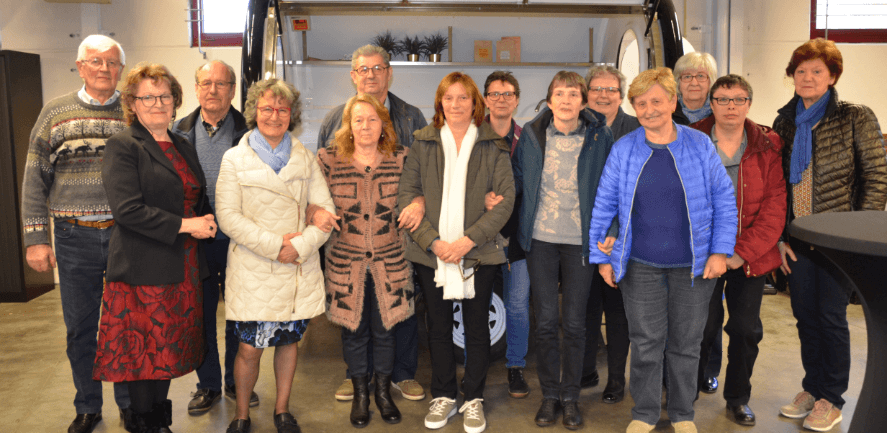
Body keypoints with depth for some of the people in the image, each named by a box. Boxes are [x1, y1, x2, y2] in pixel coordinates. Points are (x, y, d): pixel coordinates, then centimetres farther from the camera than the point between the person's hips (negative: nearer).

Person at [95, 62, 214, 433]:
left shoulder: (184, 147, 16)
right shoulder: (123, 146, -6)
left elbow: (199, 199, 25)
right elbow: (127, 209, -18)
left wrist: (207, 220, 2)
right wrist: (185, 225, -16)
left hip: (183, 268, 6)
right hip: (143, 269, -6)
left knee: (169, 348, 12)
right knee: (144, 352, 1)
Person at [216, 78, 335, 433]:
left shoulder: (305, 159, 10)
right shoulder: (234, 159, 2)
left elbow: (325, 210, 4)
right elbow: (228, 216, -7)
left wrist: (300, 245, -12)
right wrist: (274, 244, -15)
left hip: (300, 270, 3)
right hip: (253, 271, -3)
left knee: (289, 340, 12)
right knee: (250, 348, -2)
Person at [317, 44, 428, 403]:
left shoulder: (411, 117, 6)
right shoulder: (335, 118, 9)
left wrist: (420, 201, -15)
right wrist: (318, 207, -8)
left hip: (399, 226, -1)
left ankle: (403, 373, 23)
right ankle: (358, 373, 26)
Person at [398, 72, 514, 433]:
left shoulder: (493, 145, 3)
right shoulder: (423, 142, 5)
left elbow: (506, 198, -4)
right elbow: (406, 194, 0)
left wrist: (469, 239, -14)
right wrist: (433, 241, -11)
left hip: (479, 252, -1)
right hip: (431, 252, 1)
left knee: (477, 327, 7)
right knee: (438, 326, 10)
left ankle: (473, 399, 23)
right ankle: (443, 396, 26)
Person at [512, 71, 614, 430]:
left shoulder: (599, 135, -2)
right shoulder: (532, 134, 2)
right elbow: (518, 177, 13)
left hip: (581, 240, -1)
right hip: (540, 238, 1)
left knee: (574, 322, 6)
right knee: (545, 320, 5)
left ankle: (570, 396, 22)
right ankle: (549, 395, 22)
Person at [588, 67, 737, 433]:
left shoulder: (700, 145, -2)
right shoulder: (623, 149, -1)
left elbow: (724, 200, 2)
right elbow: (603, 206, 3)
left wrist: (720, 251, -4)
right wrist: (601, 257, 1)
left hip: (693, 265, 0)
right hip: (641, 265, 0)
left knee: (686, 343, 11)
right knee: (646, 342, 6)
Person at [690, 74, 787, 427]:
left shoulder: (767, 146, 1)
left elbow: (774, 205, -4)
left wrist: (744, 251, -12)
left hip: (751, 258, 2)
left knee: (747, 330, 9)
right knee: (703, 327, 2)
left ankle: (738, 397, 28)